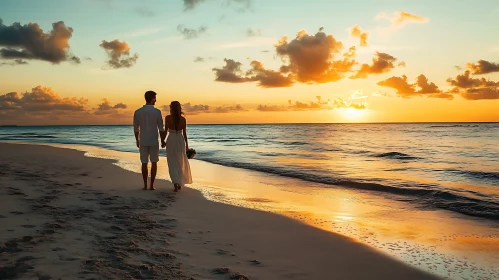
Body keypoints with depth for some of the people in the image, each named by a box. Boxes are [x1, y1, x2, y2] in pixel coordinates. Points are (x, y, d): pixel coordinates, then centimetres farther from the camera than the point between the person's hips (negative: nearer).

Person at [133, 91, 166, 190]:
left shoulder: (137, 112, -2)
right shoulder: (157, 112, -9)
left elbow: (136, 128, 4)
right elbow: (161, 128, -7)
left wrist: (137, 140, 17)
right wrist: (162, 141, 5)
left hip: (143, 141, 2)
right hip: (154, 141, -2)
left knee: (144, 163, 10)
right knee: (154, 163, 9)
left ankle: (145, 185, 11)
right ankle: (151, 185, 7)